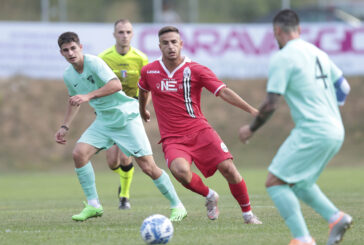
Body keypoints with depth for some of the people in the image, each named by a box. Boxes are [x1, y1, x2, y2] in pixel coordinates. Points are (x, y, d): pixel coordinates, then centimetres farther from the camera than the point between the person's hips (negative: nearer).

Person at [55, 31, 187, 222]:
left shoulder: (93, 62, -18)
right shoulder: (68, 75, 5)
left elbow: (116, 85, -31)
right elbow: (74, 100, 24)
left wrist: (89, 96, -35)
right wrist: (64, 127, 20)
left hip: (126, 116, -7)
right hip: (103, 120, 7)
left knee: (148, 166, -9)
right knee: (79, 153, -14)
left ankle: (177, 206, 7)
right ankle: (93, 205, -4)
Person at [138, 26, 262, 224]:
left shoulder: (195, 70, -5)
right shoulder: (149, 72, 2)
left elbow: (224, 92, -11)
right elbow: (143, 90, 26)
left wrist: (251, 110, -21)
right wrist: (142, 111, 42)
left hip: (199, 131, 0)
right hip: (172, 138, 0)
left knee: (227, 168, -15)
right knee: (180, 170, -30)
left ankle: (248, 214, 6)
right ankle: (210, 196, 1)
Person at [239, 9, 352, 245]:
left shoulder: (282, 59, -9)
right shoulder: (318, 53, 15)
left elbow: (271, 104, -12)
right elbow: (343, 87, 22)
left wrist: (252, 128, 3)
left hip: (312, 132, -9)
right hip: (336, 132, 9)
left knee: (275, 183, -4)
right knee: (298, 182, 23)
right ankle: (336, 217, 6)